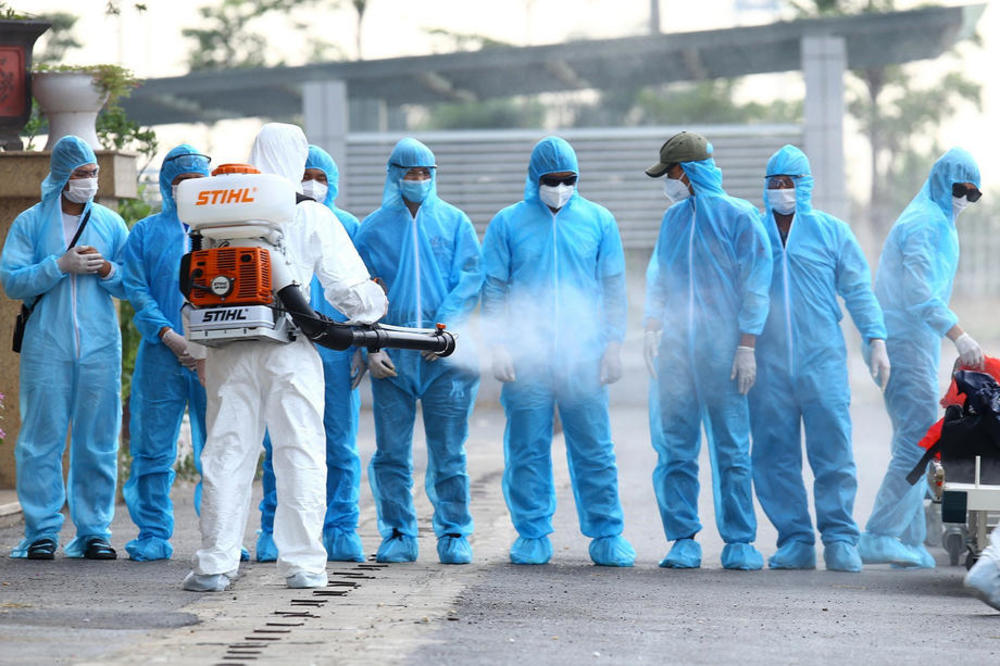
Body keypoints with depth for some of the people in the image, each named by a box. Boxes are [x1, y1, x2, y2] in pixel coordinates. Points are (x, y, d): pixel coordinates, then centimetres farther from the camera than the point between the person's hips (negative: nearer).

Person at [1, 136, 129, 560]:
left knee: (98, 441, 2)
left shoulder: (111, 223, 13)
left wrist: (107, 270, -7)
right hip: (46, 346, -2)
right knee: (42, 438, -3)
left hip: (100, 348, 2)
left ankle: (94, 530, 8)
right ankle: (42, 531, 2)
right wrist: (61, 265, -13)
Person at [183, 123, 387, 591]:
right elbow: (349, 287, -1)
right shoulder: (312, 217, -2)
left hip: (228, 352, 3)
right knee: (300, 455, 5)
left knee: (226, 453, 6)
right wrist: (371, 313, 19)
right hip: (288, 348, -2)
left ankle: (215, 564, 4)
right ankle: (303, 563, 5)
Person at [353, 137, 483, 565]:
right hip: (391, 355, 1)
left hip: (446, 352, -1)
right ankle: (398, 536, 10)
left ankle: (453, 534, 7)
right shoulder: (373, 228, 9)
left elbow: (471, 279, 2)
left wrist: (444, 326, -11)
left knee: (448, 451, 0)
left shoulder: (454, 222, 8)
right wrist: (370, 347, -3)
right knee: (391, 452, 1)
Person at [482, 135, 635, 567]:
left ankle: (607, 535, 6)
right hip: (525, 355, 0)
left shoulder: (598, 221, 9)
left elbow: (613, 287, 10)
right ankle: (532, 535, 10)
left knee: (594, 449, 0)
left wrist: (613, 345, 2)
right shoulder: (507, 223, 6)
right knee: (527, 450, 2)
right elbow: (494, 288, 6)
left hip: (584, 355, 0)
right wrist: (499, 345, -3)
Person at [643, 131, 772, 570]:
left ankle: (739, 541, 4)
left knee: (732, 450, -2)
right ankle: (683, 539, 8)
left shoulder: (739, 217, -3)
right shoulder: (674, 218, 14)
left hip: (722, 351, -5)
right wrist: (653, 327, 8)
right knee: (675, 448, 2)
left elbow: (754, 283, -4)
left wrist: (747, 346, -9)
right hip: (676, 348, 5)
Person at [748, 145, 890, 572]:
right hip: (768, 367, 1)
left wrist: (875, 340, 1)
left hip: (822, 361, -1)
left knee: (833, 450, -7)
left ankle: (839, 538, 1)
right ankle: (795, 541, 6)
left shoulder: (832, 232, 10)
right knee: (775, 457, -1)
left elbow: (858, 290, 10)